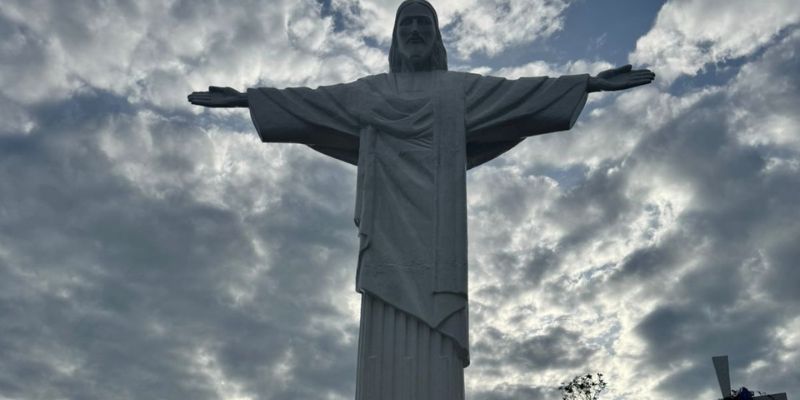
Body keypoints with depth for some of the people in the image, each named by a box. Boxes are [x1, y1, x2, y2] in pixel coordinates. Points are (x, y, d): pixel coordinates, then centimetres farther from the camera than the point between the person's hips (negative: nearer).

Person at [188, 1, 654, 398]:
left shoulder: (460, 89, 22)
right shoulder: (370, 91, 25)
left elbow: (522, 91, 15)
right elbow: (307, 99, 23)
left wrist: (593, 82, 8)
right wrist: (245, 97, 18)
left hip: (435, 225, -1)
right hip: (390, 226, 1)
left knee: (435, 349, -13)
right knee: (388, 340, -11)